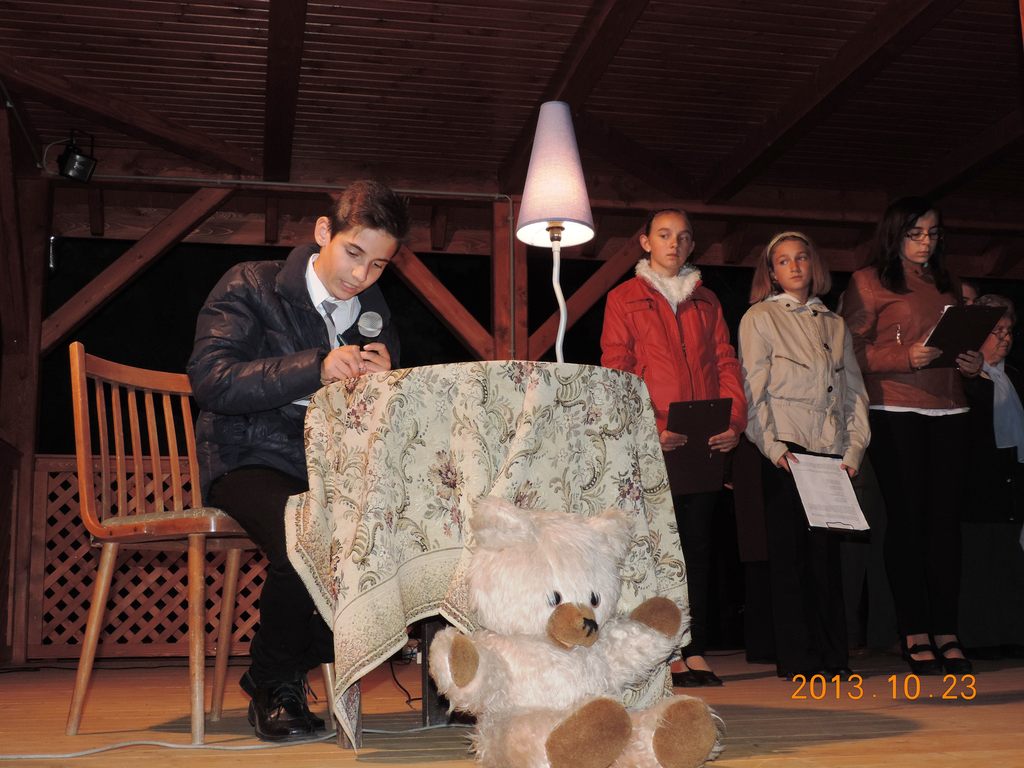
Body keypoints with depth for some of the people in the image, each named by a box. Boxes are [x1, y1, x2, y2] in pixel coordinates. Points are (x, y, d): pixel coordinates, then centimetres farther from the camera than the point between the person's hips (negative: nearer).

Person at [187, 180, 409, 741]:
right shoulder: (252, 286, 1)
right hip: (251, 461, -5)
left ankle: (308, 654, -1)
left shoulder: (374, 312, 16)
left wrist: (383, 380, -12)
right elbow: (209, 377, -15)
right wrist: (315, 368, -25)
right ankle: (273, 683, -4)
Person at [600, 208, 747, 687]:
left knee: (698, 546, 4)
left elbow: (726, 363, 12)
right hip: (652, 446, -4)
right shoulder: (623, 299, 8)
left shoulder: (706, 301, 20)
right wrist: (649, 427, -15)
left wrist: (735, 421, -4)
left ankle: (695, 652, 8)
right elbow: (616, 371, -2)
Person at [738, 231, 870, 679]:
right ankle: (797, 659, 2)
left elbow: (854, 391, 17)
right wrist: (772, 446, -12)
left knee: (827, 551, 4)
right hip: (786, 452, -4)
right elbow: (752, 390, -2)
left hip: (831, 453, 4)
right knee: (790, 553, -3)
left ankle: (833, 655, 10)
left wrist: (854, 449, 5)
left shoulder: (835, 324, 20)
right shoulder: (760, 319, 6)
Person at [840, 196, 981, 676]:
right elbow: (853, 349, -5)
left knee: (945, 519, 2)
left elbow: (963, 341, 24)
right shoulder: (869, 281, 3)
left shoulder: (946, 285, 21)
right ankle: (915, 634, 5)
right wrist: (907, 356, -18)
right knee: (907, 519, -2)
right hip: (895, 413, -5)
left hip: (948, 411, 5)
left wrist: (972, 362, 2)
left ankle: (946, 632, 7)